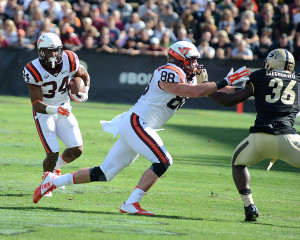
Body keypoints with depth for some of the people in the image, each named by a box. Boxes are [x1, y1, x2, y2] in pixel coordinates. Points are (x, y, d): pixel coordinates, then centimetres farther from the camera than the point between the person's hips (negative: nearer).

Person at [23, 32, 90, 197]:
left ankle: (56, 168, 29)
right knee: (52, 154, -14)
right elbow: (36, 103, -26)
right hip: (44, 111, -4)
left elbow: (84, 75, 9)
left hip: (64, 109, 4)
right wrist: (53, 109, -43)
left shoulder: (69, 61, -15)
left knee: (76, 150, -3)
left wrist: (85, 92, -9)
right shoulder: (34, 71, -25)